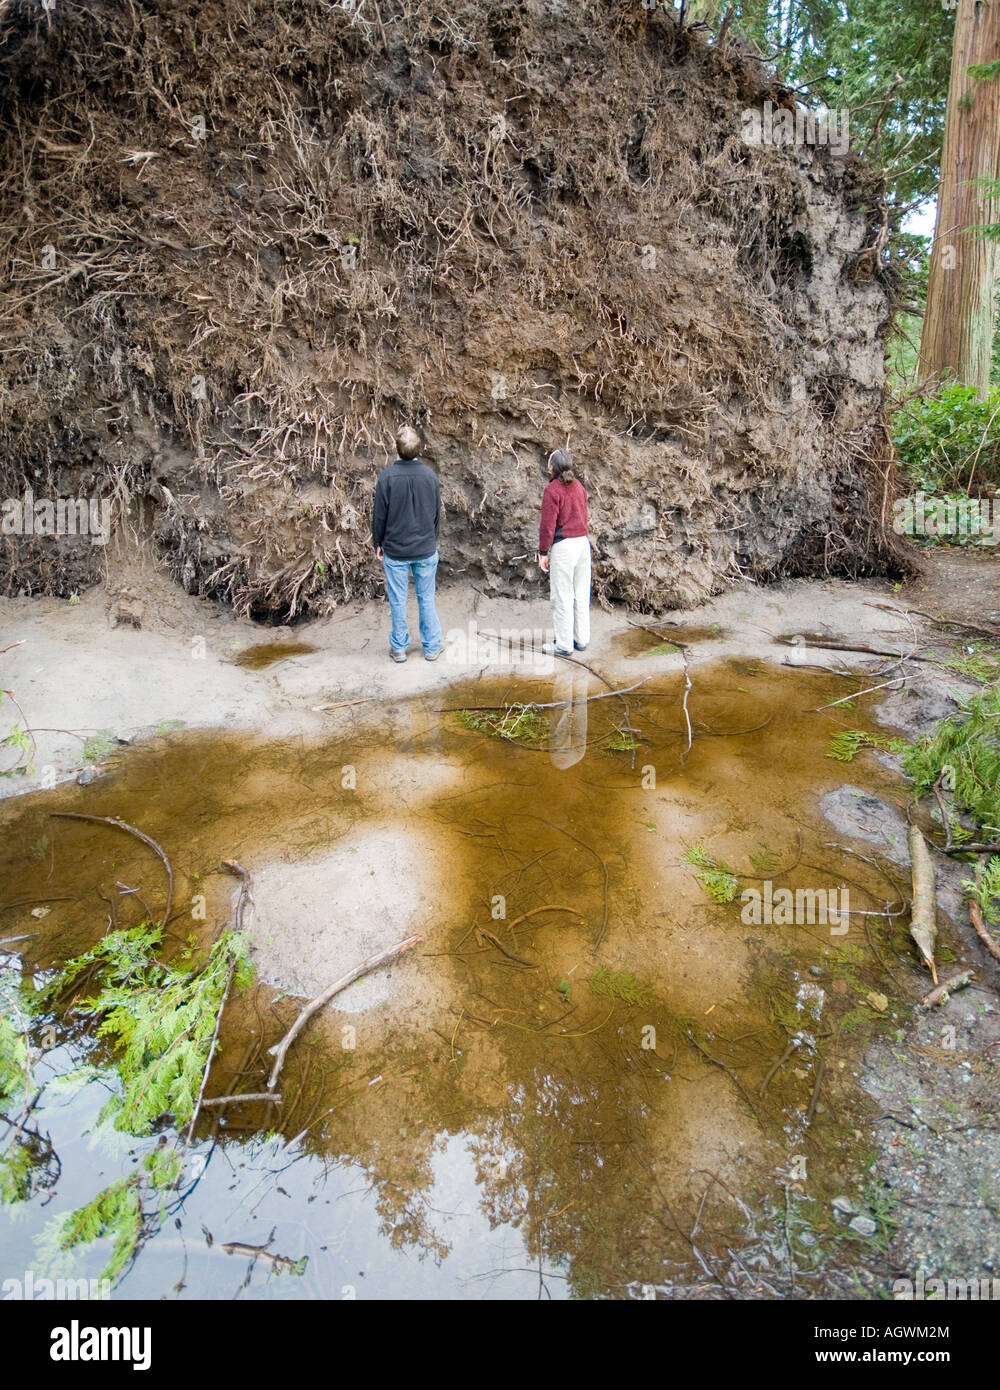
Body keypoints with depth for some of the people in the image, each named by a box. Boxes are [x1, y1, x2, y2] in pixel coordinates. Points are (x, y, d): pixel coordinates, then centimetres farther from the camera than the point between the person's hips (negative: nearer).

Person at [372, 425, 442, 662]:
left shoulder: (387, 476, -13)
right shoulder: (430, 475, -5)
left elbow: (379, 514, -7)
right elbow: (437, 513, 6)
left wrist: (378, 544, 7)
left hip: (395, 550, -2)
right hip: (426, 549, 2)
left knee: (397, 600, 9)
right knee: (427, 599, 11)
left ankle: (399, 648, 21)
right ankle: (432, 647, 20)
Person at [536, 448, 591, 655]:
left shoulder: (552, 491, -13)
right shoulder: (579, 486, 8)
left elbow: (548, 526, -13)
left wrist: (543, 553, -6)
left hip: (563, 546, -7)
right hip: (583, 542, 7)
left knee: (562, 597, 1)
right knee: (581, 594, 14)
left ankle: (564, 645, 8)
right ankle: (581, 639, 23)